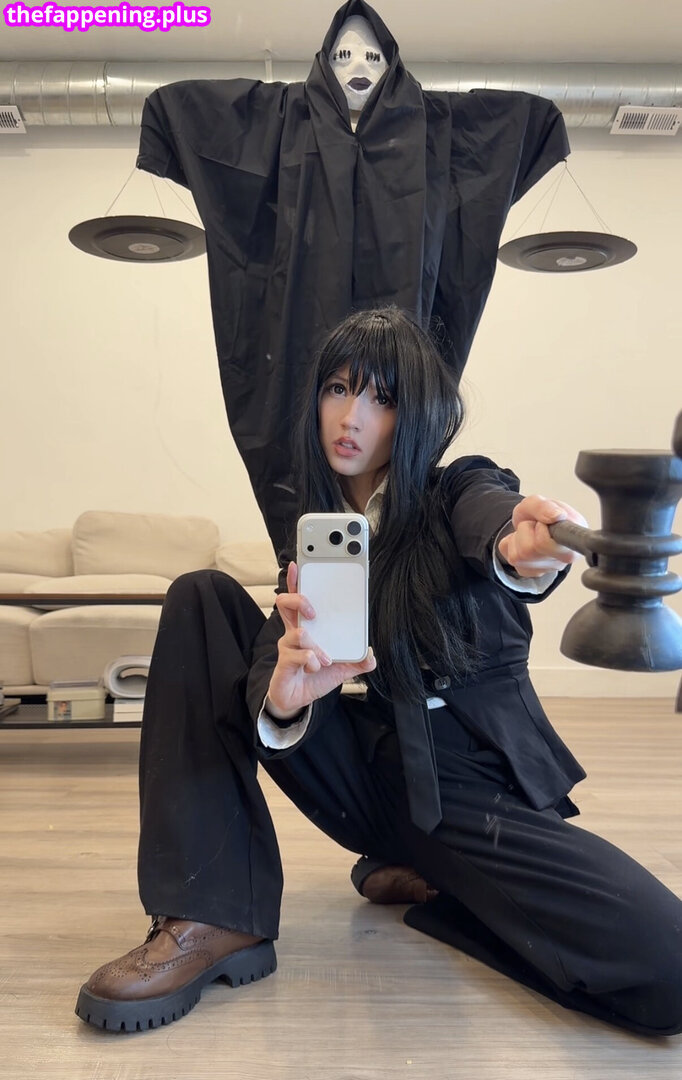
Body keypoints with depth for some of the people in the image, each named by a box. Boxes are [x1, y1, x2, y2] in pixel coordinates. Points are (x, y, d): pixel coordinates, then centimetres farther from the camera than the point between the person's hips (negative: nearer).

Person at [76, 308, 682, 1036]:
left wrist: (525, 552, -56)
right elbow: (271, 675, -10)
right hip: (372, 777, 3)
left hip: (482, 791, -2)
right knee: (200, 599, -9)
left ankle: (425, 880, 1)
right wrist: (284, 694, -35)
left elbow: (499, 527, -31)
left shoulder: (463, 493, -4)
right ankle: (215, 919, -14)